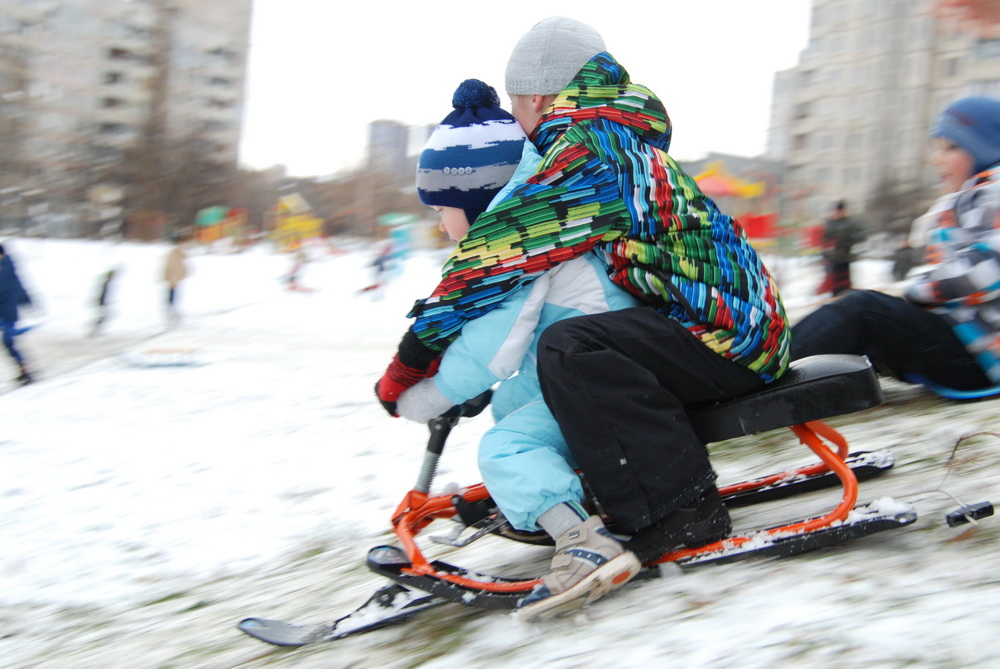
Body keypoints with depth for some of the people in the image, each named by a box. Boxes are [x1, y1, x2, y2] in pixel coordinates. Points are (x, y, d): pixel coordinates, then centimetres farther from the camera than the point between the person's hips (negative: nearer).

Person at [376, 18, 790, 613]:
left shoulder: (586, 154, -16)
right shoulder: (632, 146, 16)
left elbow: (498, 256, -18)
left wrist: (409, 361, -10)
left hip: (729, 333, -10)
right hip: (751, 323, 10)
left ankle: (680, 510, -18)